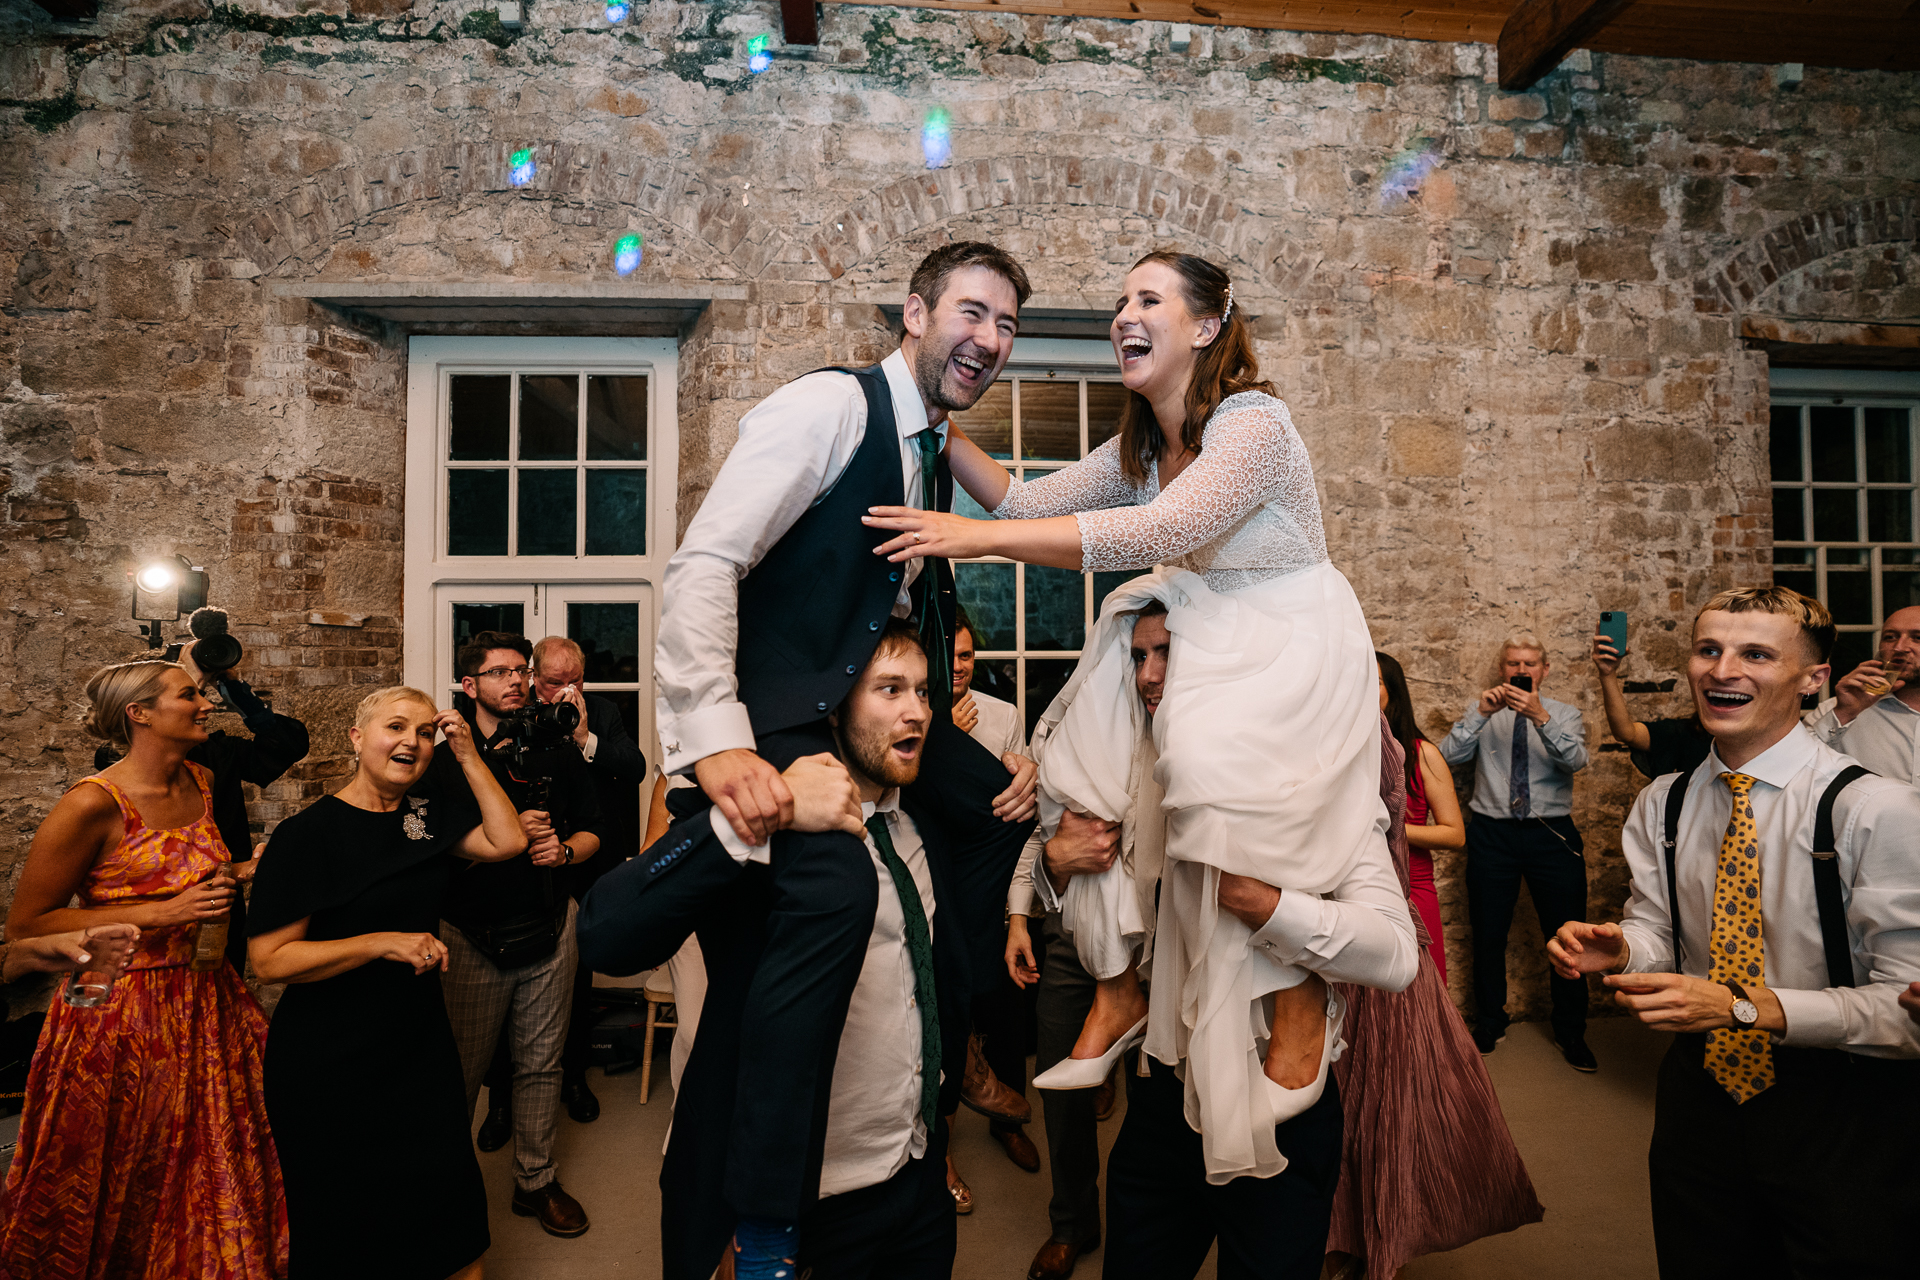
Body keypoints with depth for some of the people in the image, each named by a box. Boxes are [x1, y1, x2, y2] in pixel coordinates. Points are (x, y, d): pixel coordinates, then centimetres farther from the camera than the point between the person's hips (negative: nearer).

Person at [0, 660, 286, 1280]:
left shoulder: (201, 781, 5)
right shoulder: (93, 805, -18)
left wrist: (241, 872, 3)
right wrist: (161, 914, -21)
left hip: (206, 1001, 6)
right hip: (121, 1014, -6)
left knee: (212, 1173, 14)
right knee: (120, 1189, 10)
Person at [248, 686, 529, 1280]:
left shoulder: (429, 811, 4)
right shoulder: (306, 835, -13)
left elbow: (507, 841, -5)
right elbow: (270, 959, -15)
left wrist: (468, 756, -8)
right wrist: (384, 943, -23)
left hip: (420, 1042, 5)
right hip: (330, 1060, -5)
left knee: (447, 1194, 11)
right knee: (345, 1218, 11)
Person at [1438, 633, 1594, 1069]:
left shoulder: (1565, 715, 6)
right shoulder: (1482, 715, 8)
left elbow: (1575, 759, -15)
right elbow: (1447, 755, -9)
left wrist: (1540, 717, -29)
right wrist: (1481, 712, -19)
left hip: (1552, 833, 0)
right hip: (1492, 832, 1)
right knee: (1488, 935, 9)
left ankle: (1571, 1034, 23)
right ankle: (1489, 1026, 27)